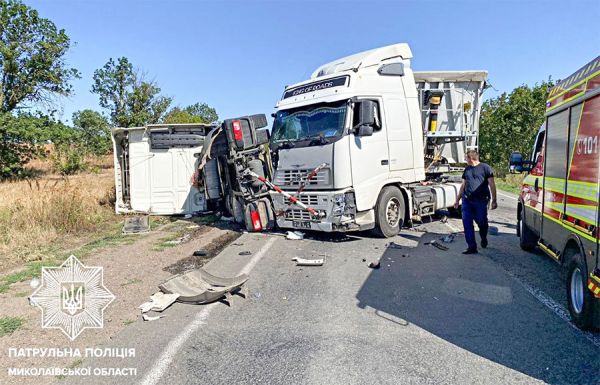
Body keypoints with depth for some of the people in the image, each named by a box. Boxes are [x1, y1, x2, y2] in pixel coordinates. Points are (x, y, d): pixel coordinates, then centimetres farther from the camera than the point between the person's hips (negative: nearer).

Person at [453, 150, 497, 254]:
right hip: (467, 200, 5)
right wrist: (457, 200, 22)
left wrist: (494, 200, -8)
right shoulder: (467, 169, 18)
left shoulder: (485, 168, 0)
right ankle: (472, 246, 2)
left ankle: (483, 238, 33)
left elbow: (492, 185, -2)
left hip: (480, 200, -5)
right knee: (467, 224, -3)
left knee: (481, 222, 0)